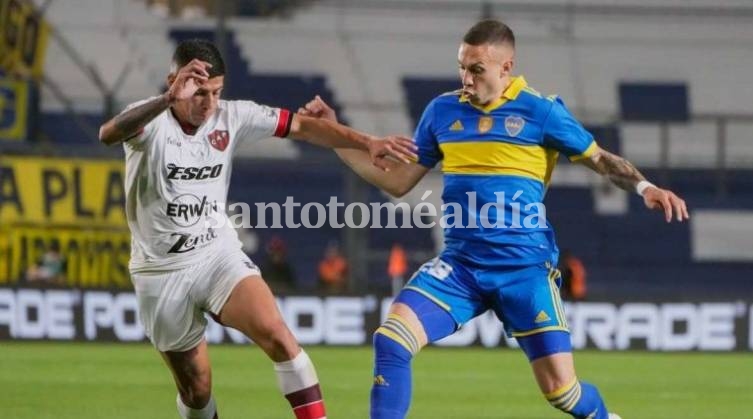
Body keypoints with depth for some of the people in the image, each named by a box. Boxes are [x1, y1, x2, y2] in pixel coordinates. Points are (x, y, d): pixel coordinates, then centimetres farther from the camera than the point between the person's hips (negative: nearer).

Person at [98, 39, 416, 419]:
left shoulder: (231, 116, -5)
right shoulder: (152, 119, -17)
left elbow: (302, 127, -1)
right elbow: (109, 134, -40)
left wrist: (367, 142, -14)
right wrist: (169, 99, -56)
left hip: (218, 255, 2)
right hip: (162, 271, -2)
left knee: (277, 334, -23)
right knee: (196, 388, 6)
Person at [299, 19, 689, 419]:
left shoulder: (540, 110, -4)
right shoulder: (442, 110, 7)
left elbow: (600, 159, 4)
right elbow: (398, 181, 15)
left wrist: (644, 187, -15)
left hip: (524, 268, -3)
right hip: (459, 265, 3)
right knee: (390, 340, -18)